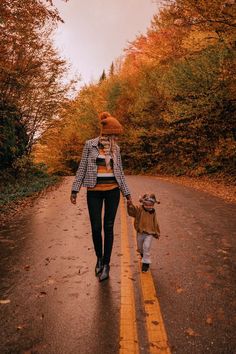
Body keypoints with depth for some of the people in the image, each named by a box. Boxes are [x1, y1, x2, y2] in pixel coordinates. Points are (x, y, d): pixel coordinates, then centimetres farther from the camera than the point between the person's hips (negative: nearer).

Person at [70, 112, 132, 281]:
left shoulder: (115, 148, 7)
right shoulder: (90, 145, 0)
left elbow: (120, 172, 11)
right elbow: (82, 168, 1)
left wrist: (127, 193, 9)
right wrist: (75, 189, -3)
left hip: (113, 190, 2)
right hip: (94, 191, -1)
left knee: (108, 227, 2)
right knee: (96, 228, 0)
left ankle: (106, 264, 15)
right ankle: (99, 258, 28)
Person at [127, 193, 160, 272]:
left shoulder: (153, 212, 0)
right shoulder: (139, 209, -11)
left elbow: (155, 223, 10)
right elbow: (132, 210, -31)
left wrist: (157, 233, 16)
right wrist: (130, 205, -53)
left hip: (149, 233, 0)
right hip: (140, 233, 1)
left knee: (146, 247, -16)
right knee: (140, 248, 19)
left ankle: (146, 263, -2)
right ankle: (143, 255, 53)